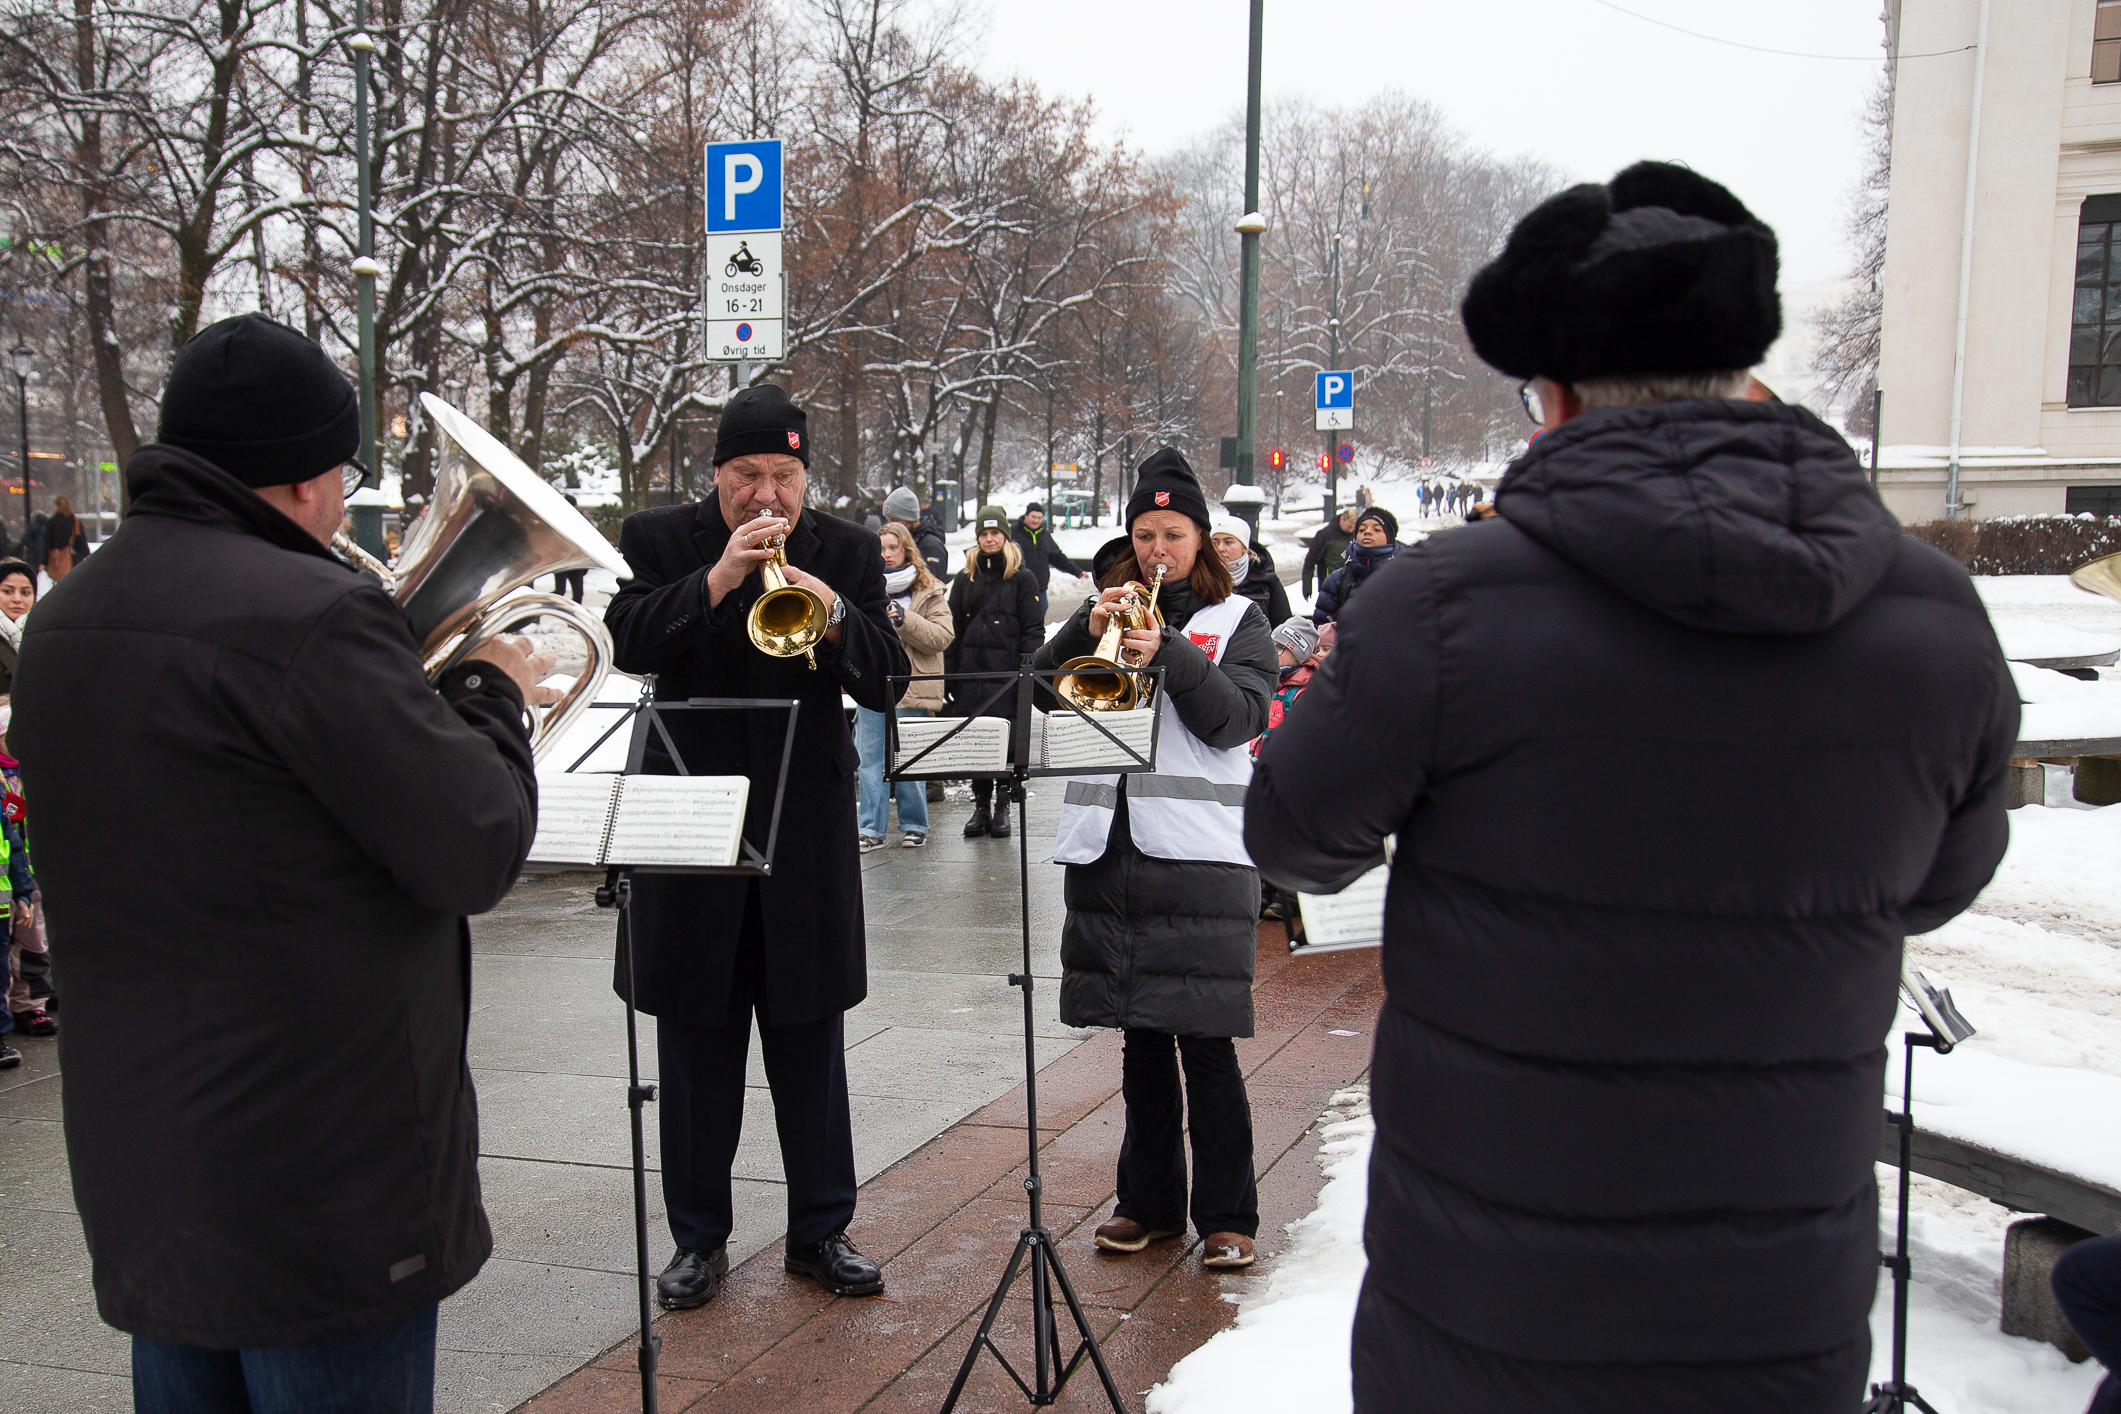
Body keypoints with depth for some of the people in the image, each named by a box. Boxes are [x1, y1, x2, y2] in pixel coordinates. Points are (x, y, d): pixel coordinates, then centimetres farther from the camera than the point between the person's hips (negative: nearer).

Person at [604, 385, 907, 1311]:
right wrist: (717, 580, -23)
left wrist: (836, 617, -21)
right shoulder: (658, 540, 2)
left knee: (810, 1042, 8)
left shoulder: (847, 552, 5)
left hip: (808, 827, 1)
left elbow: (884, 680, -3)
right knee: (697, 1046, 8)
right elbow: (628, 644, -13)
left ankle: (821, 1231, 21)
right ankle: (699, 1238, 22)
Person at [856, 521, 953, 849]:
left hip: (911, 687, -3)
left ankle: (913, 825, 17)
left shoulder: (929, 592, 2)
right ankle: (872, 829, 9)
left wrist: (904, 619, -17)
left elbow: (942, 637, -7)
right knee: (871, 758, 4)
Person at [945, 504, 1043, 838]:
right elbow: (954, 630, 12)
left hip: (1007, 673, -4)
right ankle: (980, 806, 16)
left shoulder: (1022, 579, 1)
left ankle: (1002, 808, 11)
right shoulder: (965, 579, 12)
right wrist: (950, 674, 6)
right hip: (971, 671, 4)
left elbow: (1034, 629, -2)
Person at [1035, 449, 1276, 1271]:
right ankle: (1149, 1202, 24)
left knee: (1206, 1044, -2)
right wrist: (1088, 634, -10)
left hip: (1199, 855, -3)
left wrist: (1168, 652, -19)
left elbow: (1238, 719, -9)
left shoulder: (1235, 619, 6)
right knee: (1140, 1039, 12)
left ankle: (1227, 1216, 10)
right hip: (1108, 851, 4)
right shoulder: (1105, 608, 15)